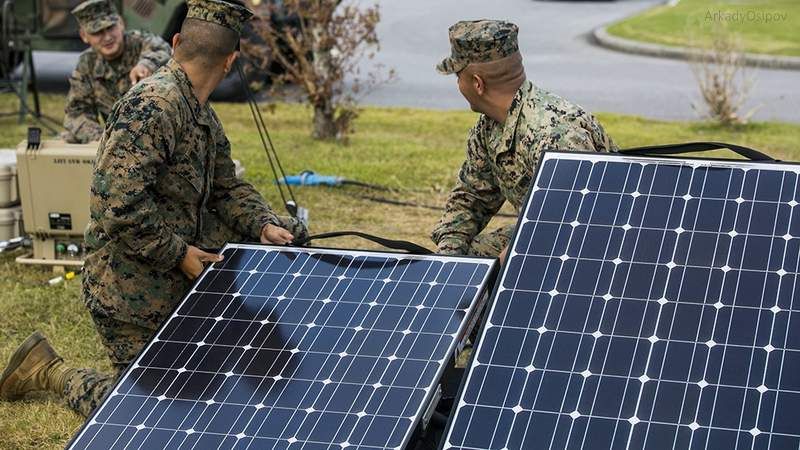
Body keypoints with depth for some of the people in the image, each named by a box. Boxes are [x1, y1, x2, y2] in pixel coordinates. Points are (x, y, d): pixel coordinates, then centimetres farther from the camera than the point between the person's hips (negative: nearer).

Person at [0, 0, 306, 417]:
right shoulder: (152, 105, -24)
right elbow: (121, 204, -31)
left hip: (178, 287, 10)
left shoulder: (205, 118, 10)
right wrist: (179, 254, -21)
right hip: (132, 294, -10)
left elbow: (225, 187, 17)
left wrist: (263, 225, -2)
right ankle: (51, 372, 18)